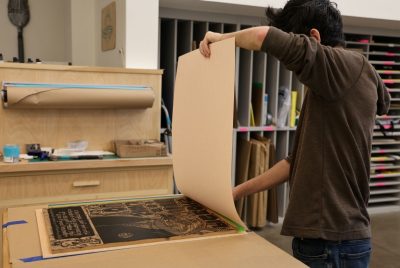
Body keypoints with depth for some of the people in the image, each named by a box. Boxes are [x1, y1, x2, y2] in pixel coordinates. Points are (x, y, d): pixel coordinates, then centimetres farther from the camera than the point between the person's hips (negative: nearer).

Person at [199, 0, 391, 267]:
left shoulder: (348, 65, -14)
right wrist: (239, 191, 13)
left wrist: (223, 38, -8)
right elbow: (299, 159, 14)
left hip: (333, 241, -8)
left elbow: (265, 36, -28)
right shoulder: (327, 90, 13)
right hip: (322, 235, 8)